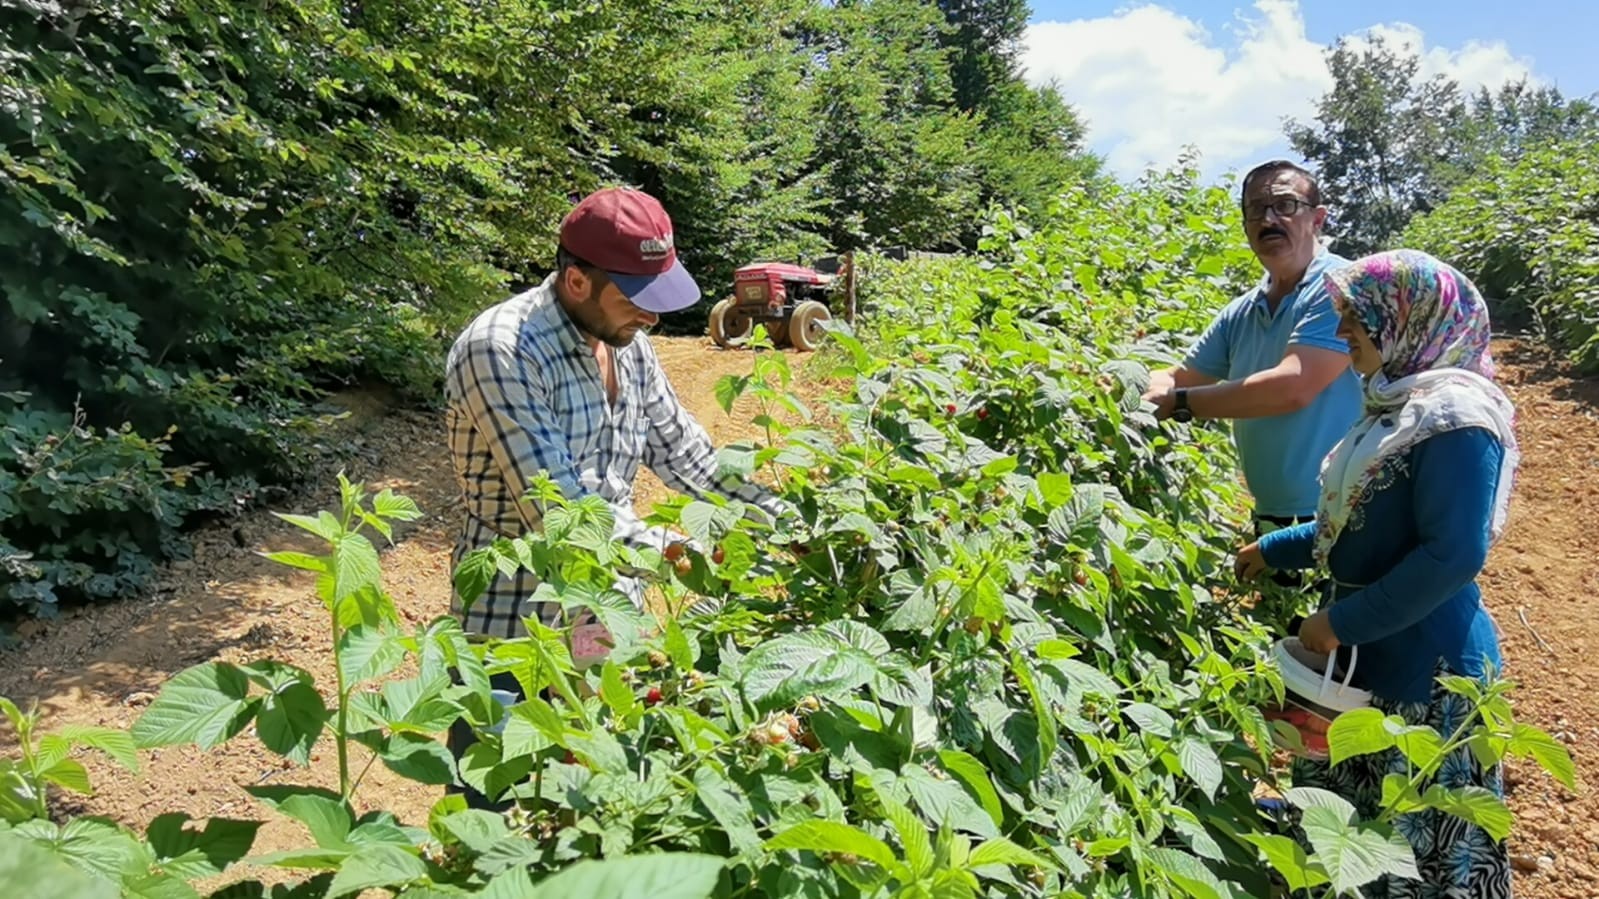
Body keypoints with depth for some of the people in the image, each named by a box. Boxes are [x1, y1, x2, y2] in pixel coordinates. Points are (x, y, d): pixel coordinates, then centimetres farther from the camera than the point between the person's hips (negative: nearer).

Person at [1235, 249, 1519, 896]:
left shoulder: (1454, 419, -20)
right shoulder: (1398, 404, 8)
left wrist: (1344, 622, -21)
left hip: (1423, 666, -9)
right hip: (1368, 649, 9)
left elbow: (1454, 554, -25)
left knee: (1422, 833, 8)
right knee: (1348, 812, 22)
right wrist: (1273, 550, 21)